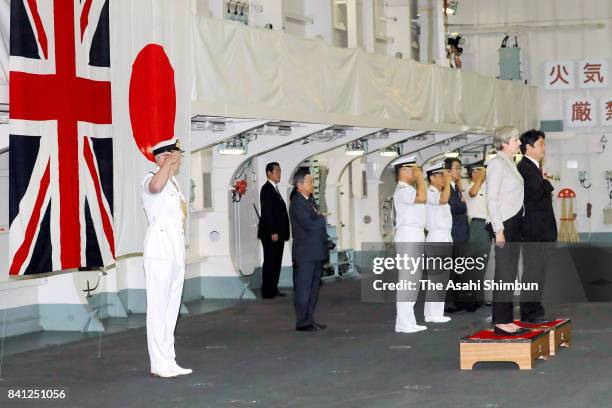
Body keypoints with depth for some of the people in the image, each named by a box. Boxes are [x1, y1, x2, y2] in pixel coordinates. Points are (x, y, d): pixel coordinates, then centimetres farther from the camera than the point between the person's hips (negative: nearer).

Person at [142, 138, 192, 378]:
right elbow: (155, 187, -35)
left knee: (172, 308, 10)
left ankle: (169, 362, 15)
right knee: (158, 307, -9)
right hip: (159, 251, -9)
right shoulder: (150, 180, -8)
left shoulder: (174, 184, 20)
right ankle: (159, 364, -8)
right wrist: (169, 162, -21)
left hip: (177, 250, 9)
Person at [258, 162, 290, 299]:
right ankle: (267, 292, 0)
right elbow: (266, 213, -18)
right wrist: (273, 232, -21)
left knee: (276, 262, 12)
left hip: (278, 233, 9)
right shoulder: (266, 189, -12)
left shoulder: (274, 189, 17)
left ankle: (273, 289, 18)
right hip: (271, 234, -9)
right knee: (270, 262, -5)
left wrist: (280, 232, 13)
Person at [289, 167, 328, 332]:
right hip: (305, 253, -9)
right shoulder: (297, 203, -14)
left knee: (314, 287, 13)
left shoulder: (310, 201, 16)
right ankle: (302, 322, 1)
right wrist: (322, 219, -6)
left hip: (316, 252, 9)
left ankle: (309, 319, 20)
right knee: (303, 287, -4)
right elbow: (310, 225, -23)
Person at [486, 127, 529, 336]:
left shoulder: (510, 163, 16)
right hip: (504, 224, -9)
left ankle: (506, 320, 15)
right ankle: (500, 322, -6)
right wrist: (498, 229, -19)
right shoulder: (497, 164, -11)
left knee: (510, 274, 10)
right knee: (504, 274, -8)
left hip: (515, 222, 9)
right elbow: (491, 199, -16)